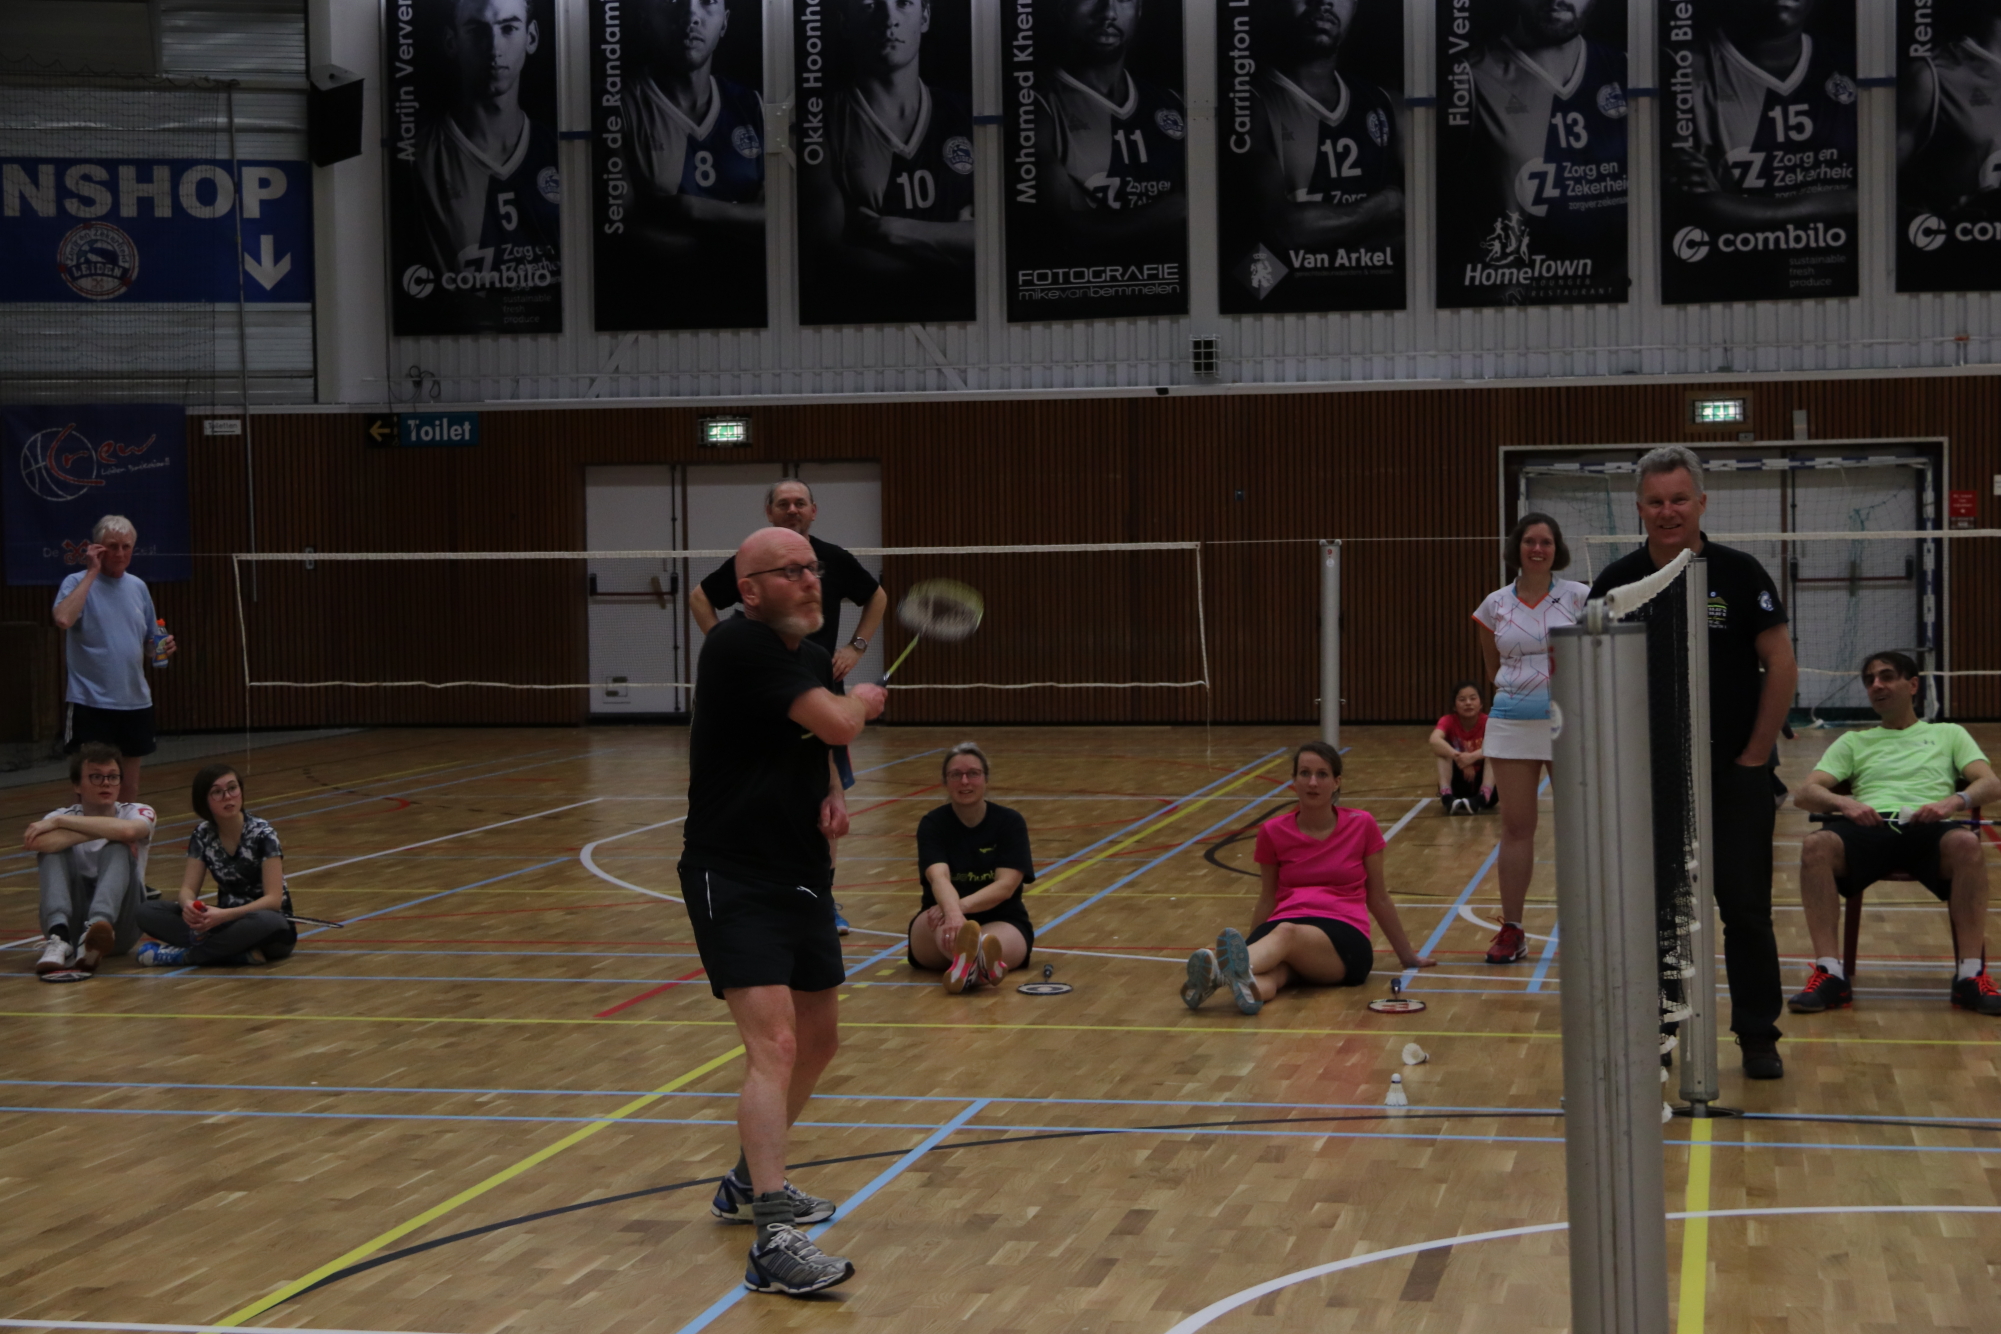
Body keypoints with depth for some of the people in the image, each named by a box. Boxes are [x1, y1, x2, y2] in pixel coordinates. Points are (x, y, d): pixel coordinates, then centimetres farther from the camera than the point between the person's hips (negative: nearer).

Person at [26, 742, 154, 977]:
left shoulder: (138, 813, 4)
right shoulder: (60, 817, 6)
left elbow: (126, 830, -24)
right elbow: (37, 843, -20)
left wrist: (60, 822, -18)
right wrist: (103, 830, -20)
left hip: (119, 925, -1)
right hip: (70, 922, 1)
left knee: (118, 847, -23)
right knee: (55, 846, -19)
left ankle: (98, 925, -52)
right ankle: (58, 937, -43)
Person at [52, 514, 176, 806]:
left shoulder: (138, 587, 10)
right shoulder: (78, 583, -6)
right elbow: (63, 619, -28)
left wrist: (164, 647, -3)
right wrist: (92, 572, -21)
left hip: (135, 702, 5)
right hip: (91, 704, -5)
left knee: (129, 786, 11)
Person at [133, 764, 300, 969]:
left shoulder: (262, 834, -13)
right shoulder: (202, 835, 0)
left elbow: (273, 899, -20)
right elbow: (188, 889, -3)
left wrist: (224, 915, -34)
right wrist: (189, 905, -29)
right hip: (225, 921, 4)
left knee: (266, 923, -42)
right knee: (146, 912, -15)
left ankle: (185, 954, -26)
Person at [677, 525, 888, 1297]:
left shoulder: (809, 654, 8)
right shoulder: (740, 646, -18)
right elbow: (840, 722, -25)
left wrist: (833, 793, 1)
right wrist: (865, 701, -1)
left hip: (802, 879, 9)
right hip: (734, 881, -9)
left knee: (819, 1039, 20)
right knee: (774, 1044, -21)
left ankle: (750, 1184, 40)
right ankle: (774, 1242, -25)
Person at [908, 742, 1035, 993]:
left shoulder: (1010, 822, 0)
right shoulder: (932, 824, -2)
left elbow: (1006, 885, -13)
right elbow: (938, 877, -21)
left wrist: (962, 906, -32)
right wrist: (953, 913, -45)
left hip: (1002, 922, 0)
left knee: (991, 941, -37)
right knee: (945, 922, -37)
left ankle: (970, 962, -76)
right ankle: (975, 963, -74)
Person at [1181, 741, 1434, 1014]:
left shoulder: (1361, 825, 8)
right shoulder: (1273, 832, 11)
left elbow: (1378, 899, 18)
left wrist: (1407, 955, 25)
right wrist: (1250, 946, 28)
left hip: (1345, 938, -3)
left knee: (1287, 932, -40)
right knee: (1270, 967, -39)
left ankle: (1220, 970, -71)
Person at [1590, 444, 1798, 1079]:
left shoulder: (1738, 573, -6)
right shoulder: (1617, 582, 0)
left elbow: (1781, 666, -4)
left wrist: (1756, 755, -7)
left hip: (1735, 773, -2)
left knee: (1746, 909, 1)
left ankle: (1758, 1037, 11)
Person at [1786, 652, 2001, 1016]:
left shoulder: (1948, 734, 28)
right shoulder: (1854, 741, 30)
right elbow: (1804, 794, 15)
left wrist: (1954, 801, -13)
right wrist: (1843, 803, -9)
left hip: (1928, 827, -1)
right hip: (1869, 826, 1)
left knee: (1966, 844, -38)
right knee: (1816, 846, -34)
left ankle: (1971, 976, -34)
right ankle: (1829, 974, -34)